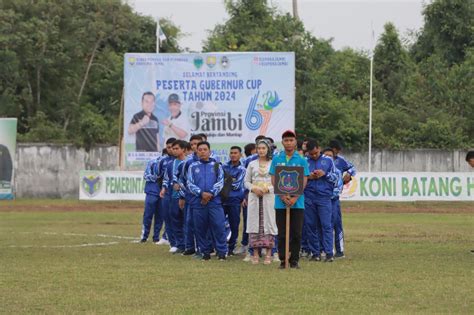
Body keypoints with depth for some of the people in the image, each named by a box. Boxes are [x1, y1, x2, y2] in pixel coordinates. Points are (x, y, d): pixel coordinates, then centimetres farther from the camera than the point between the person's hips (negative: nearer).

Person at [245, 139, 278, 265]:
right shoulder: (252, 164, 11)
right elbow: (246, 181, 11)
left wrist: (268, 189, -13)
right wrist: (254, 188, -8)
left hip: (269, 197, -2)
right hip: (254, 197, 2)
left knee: (269, 223, -4)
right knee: (254, 223, -1)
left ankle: (268, 254, -2)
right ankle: (255, 254, 2)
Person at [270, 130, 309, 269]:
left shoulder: (302, 160, 4)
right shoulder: (276, 160, 6)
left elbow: (304, 181, 1)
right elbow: (273, 180, 3)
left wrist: (295, 198, -13)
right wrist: (283, 196, -11)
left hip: (298, 203, 0)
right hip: (280, 203, 0)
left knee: (296, 233, 0)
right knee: (282, 233, 2)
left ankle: (294, 260, 7)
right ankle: (282, 260, 8)